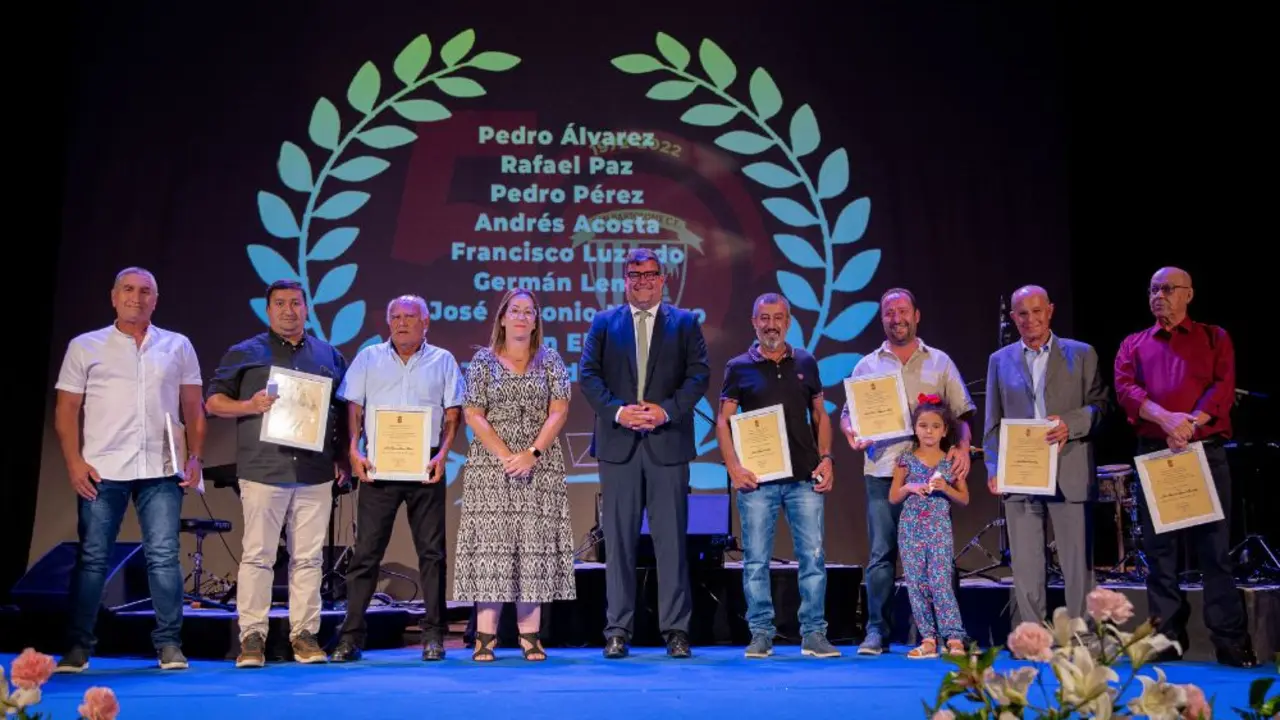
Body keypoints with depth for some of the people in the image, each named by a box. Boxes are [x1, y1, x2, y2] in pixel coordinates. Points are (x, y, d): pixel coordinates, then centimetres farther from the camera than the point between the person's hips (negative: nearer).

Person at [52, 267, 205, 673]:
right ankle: (78, 647, 13)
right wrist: (74, 462, -4)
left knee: (164, 557, -2)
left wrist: (195, 457, 1)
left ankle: (169, 644, 6)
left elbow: (193, 408, 11)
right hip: (101, 471, 0)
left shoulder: (178, 347, 11)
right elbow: (66, 410, 6)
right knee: (92, 559, 3)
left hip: (161, 471, 1)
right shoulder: (84, 347, 8)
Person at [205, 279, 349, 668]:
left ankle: (304, 633, 13)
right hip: (264, 472, -2)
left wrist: (343, 455, 10)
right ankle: (252, 636, 7)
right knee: (257, 555, -1)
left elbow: (344, 409, 20)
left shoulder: (329, 355, 15)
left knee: (309, 558, 5)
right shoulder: (244, 353, 7)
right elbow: (213, 401, 5)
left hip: (316, 474, 2)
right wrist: (250, 406, -13)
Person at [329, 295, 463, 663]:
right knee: (366, 550, 1)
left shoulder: (442, 361, 8)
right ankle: (351, 635, 7)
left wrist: (442, 455, -8)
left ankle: (433, 635, 10)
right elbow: (353, 409, 5)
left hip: (425, 467, 0)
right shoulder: (368, 358, 10)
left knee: (431, 551, 3)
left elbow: (453, 414, 5)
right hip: (377, 465, 0)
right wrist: (354, 452, -7)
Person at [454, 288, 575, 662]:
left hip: (540, 467, 1)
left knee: (535, 546, -1)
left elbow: (559, 411, 0)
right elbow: (473, 414, 0)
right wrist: (505, 455, -11)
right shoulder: (483, 360, 7)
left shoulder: (550, 360, 8)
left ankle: (530, 635, 5)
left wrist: (532, 454, -11)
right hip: (490, 466, -1)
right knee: (489, 545, -4)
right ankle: (485, 636, -1)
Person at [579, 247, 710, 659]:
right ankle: (618, 630, 10)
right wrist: (617, 411, -11)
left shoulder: (685, 323, 10)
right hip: (618, 444, 1)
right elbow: (589, 375, 4)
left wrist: (666, 410, -12)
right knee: (619, 540, 3)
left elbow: (699, 375, 2)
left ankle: (675, 630, 8)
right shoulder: (604, 322, 12)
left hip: (668, 443, -1)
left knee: (671, 540, 2)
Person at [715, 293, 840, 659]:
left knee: (813, 556, 1)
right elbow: (723, 421, 2)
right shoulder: (739, 367, 4)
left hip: (804, 477, 2)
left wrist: (826, 458, 3)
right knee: (756, 560, 2)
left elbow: (820, 415, 15)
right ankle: (761, 634, 12)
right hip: (757, 479, -2)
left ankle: (813, 634, 10)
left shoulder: (805, 363, 10)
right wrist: (734, 467, -9)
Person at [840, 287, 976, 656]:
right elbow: (847, 414, 11)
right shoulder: (867, 366, 13)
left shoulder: (940, 362, 12)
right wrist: (852, 434, -10)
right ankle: (876, 631, 5)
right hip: (883, 472, 0)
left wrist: (962, 447, -8)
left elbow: (962, 414, 9)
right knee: (881, 553, -1)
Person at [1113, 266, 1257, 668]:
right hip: (1153, 454, 2)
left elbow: (1223, 387, -2)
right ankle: (1167, 639, 9)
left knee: (1215, 548, -3)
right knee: (1159, 549, 3)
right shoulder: (1134, 345, 15)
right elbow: (1125, 388, -2)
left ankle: (1231, 643, 1)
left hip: (1206, 452, -2)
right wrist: (1166, 418, -19)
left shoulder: (1214, 338, 12)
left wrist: (1191, 423, -18)